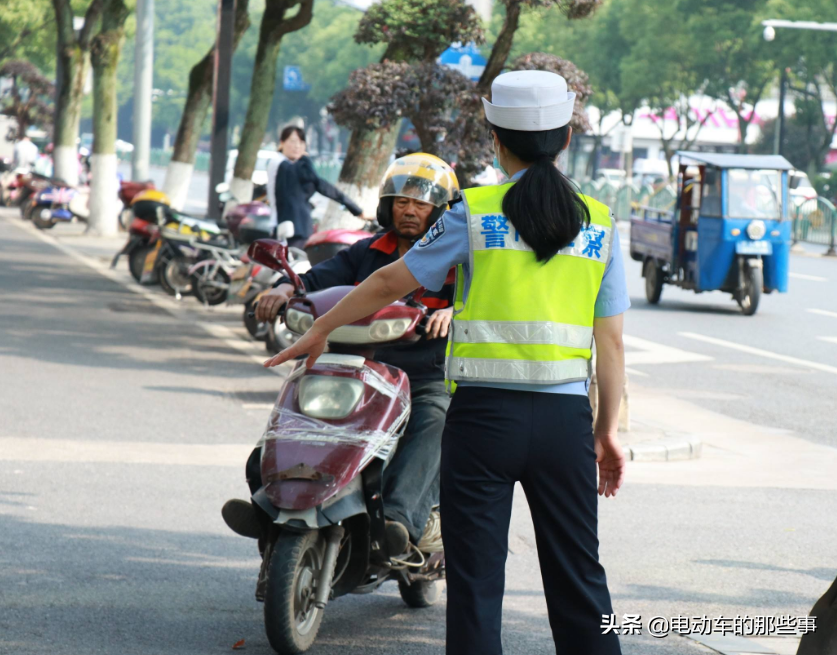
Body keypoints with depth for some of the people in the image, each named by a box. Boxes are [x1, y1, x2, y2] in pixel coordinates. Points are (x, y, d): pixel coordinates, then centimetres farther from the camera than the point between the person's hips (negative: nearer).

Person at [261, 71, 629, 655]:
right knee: (578, 579, 9)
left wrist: (320, 331, 18)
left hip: (484, 414, -2)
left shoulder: (475, 214, -2)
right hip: (566, 416, 2)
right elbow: (610, 341, 6)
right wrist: (608, 431, 13)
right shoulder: (599, 224, 5)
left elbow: (392, 282, 5)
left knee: (477, 579, 3)